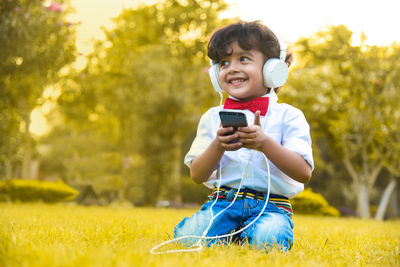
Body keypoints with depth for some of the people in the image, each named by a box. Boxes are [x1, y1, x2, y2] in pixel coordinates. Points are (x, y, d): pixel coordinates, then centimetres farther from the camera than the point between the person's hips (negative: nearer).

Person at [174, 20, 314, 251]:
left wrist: (265, 143, -22)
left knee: (267, 240, -35)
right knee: (188, 236, -27)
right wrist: (218, 146, -14)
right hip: (223, 202, 2)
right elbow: (197, 176, 6)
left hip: (271, 206, -2)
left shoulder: (288, 116, 3)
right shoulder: (213, 117, 12)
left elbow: (304, 173, -8)